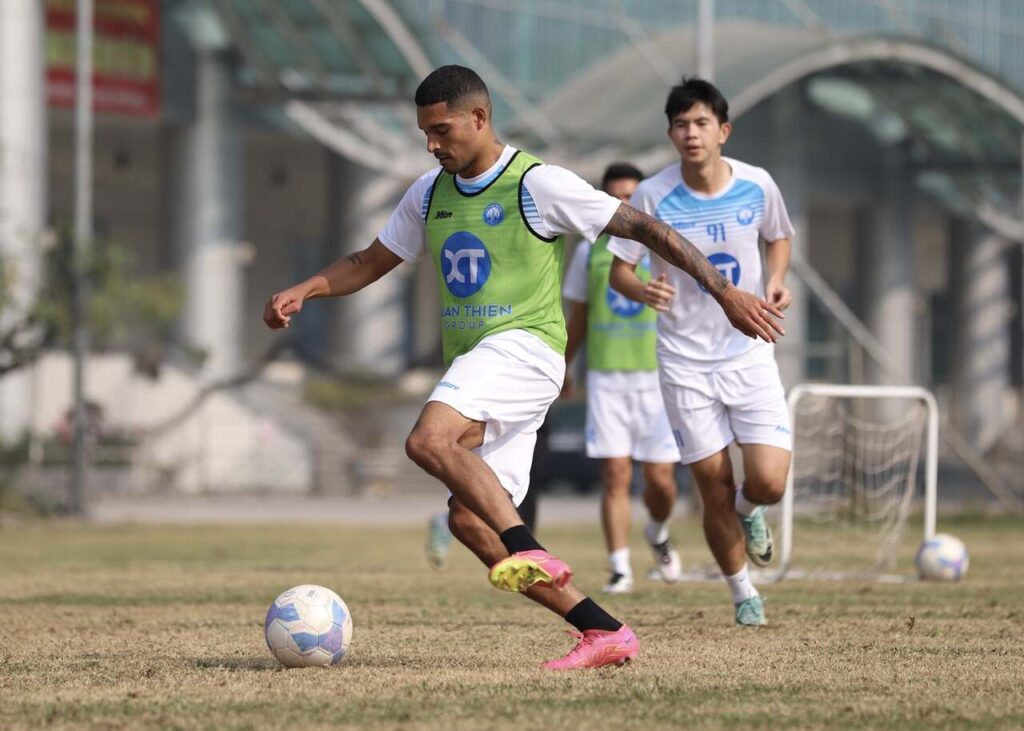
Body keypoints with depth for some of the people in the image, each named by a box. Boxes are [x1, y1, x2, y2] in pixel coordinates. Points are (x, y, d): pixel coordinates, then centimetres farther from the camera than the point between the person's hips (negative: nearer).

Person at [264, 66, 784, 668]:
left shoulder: (538, 185, -7)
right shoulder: (430, 194, 14)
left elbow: (642, 228, -6)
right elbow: (369, 263, 25)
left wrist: (724, 291, -9)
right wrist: (304, 291, 7)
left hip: (525, 347, -8)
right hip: (470, 364, 8)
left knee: (428, 440, -31)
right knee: (469, 520, -3)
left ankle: (531, 555, -31)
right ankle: (604, 633, 0)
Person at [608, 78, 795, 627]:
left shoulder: (757, 186, -5)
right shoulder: (652, 196, -11)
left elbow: (778, 237, 15)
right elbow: (618, 270, -5)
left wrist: (776, 280, -5)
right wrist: (643, 290, -27)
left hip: (749, 355, 1)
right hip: (686, 364, -1)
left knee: (769, 483, -11)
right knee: (715, 491, 0)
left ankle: (747, 510, 27)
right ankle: (743, 595, 23)